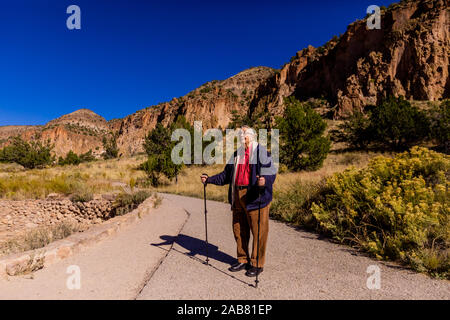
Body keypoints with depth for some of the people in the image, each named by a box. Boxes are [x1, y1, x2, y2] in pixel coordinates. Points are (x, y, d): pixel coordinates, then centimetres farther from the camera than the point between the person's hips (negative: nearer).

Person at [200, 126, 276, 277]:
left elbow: (271, 174, -13)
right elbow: (226, 175, 21)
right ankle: (243, 260, 29)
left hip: (255, 197, -6)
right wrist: (209, 179, 11)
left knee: (258, 231, 2)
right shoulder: (237, 154, 18)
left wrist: (264, 181, -35)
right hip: (238, 196, 7)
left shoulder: (262, 152, -3)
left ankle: (257, 264, 18)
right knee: (239, 230, 13)